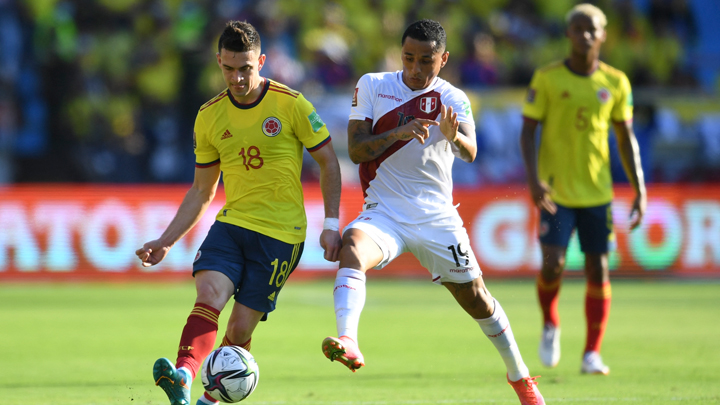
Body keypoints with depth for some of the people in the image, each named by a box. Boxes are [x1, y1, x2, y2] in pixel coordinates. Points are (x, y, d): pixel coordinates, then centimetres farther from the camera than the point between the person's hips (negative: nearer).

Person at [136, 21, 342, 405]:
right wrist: (166, 241, 8)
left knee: (240, 328, -6)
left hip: (280, 233, -3)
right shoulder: (209, 117, 6)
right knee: (209, 294, -25)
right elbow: (202, 191, 15)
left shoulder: (291, 104, -7)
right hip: (231, 224, 3)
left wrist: (331, 224, -4)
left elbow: (328, 161, 2)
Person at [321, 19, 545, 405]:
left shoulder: (453, 100, -1)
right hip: (384, 212, -1)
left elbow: (470, 153, -17)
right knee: (352, 250, -33)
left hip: (436, 217, 1)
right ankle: (347, 342, -51)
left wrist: (454, 137, -41)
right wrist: (398, 132, -23)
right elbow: (355, 150, -6)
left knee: (475, 298, 6)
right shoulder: (372, 86, 0)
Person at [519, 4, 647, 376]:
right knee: (552, 264, -14)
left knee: (598, 269, -1)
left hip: (597, 191, 2)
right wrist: (533, 178, -17)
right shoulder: (546, 79, -3)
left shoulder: (615, 83, 3)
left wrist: (640, 190, 3)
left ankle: (592, 354, 9)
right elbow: (528, 131, -2)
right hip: (556, 191, -2)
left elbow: (626, 138, 10)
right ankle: (550, 324, 17)